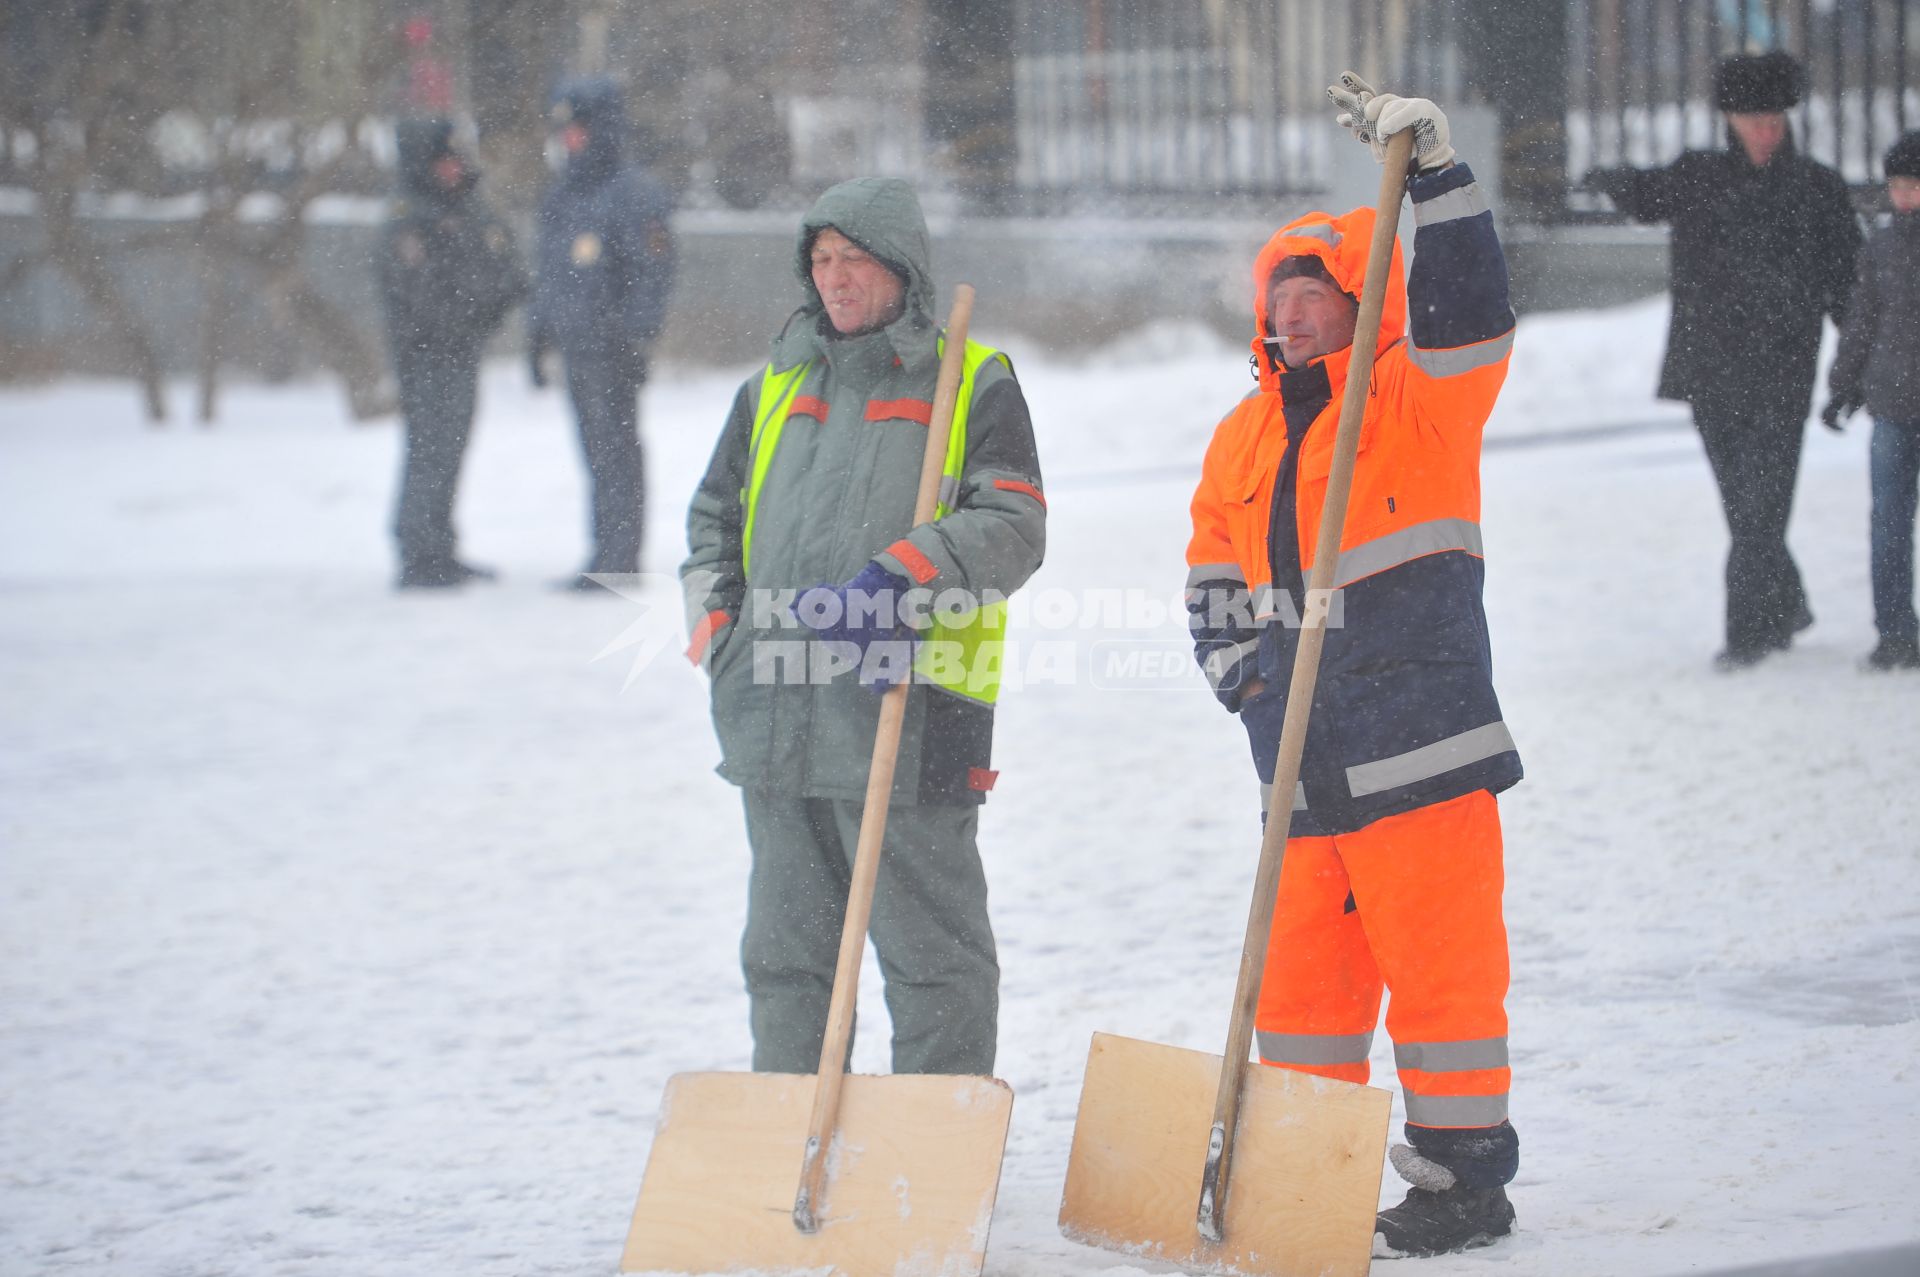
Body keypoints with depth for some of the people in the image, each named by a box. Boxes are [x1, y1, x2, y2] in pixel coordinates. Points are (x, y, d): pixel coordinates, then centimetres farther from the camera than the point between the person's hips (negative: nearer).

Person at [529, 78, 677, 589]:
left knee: (617, 447, -7)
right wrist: (537, 336, 22)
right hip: (576, 344, 8)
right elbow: (549, 274, 25)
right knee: (596, 451, 11)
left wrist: (639, 340, -18)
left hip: (614, 345, -8)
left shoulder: (635, 193, -9)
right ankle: (609, 554, 17)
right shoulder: (561, 197, 18)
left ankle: (619, 557, -5)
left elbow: (653, 273, -13)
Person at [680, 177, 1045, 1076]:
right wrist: (715, 623, 11)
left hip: (911, 714, -5)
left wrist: (900, 582, -21)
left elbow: (1012, 526, -8)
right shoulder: (774, 389, 19)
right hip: (777, 723, 6)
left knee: (929, 952, -2)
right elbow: (714, 518, 28)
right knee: (785, 951, 11)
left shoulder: (974, 385, 3)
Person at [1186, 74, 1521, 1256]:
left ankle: (1467, 1171, 5)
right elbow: (1214, 569, 25)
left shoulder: (1423, 399, -1)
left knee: (1439, 959, -3)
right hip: (1306, 760, 6)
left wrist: (1435, 167, -27)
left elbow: (1470, 308, -20)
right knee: (1303, 967, 12)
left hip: (1418, 741, -6)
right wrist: (1237, 665, 9)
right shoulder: (1248, 434, 16)